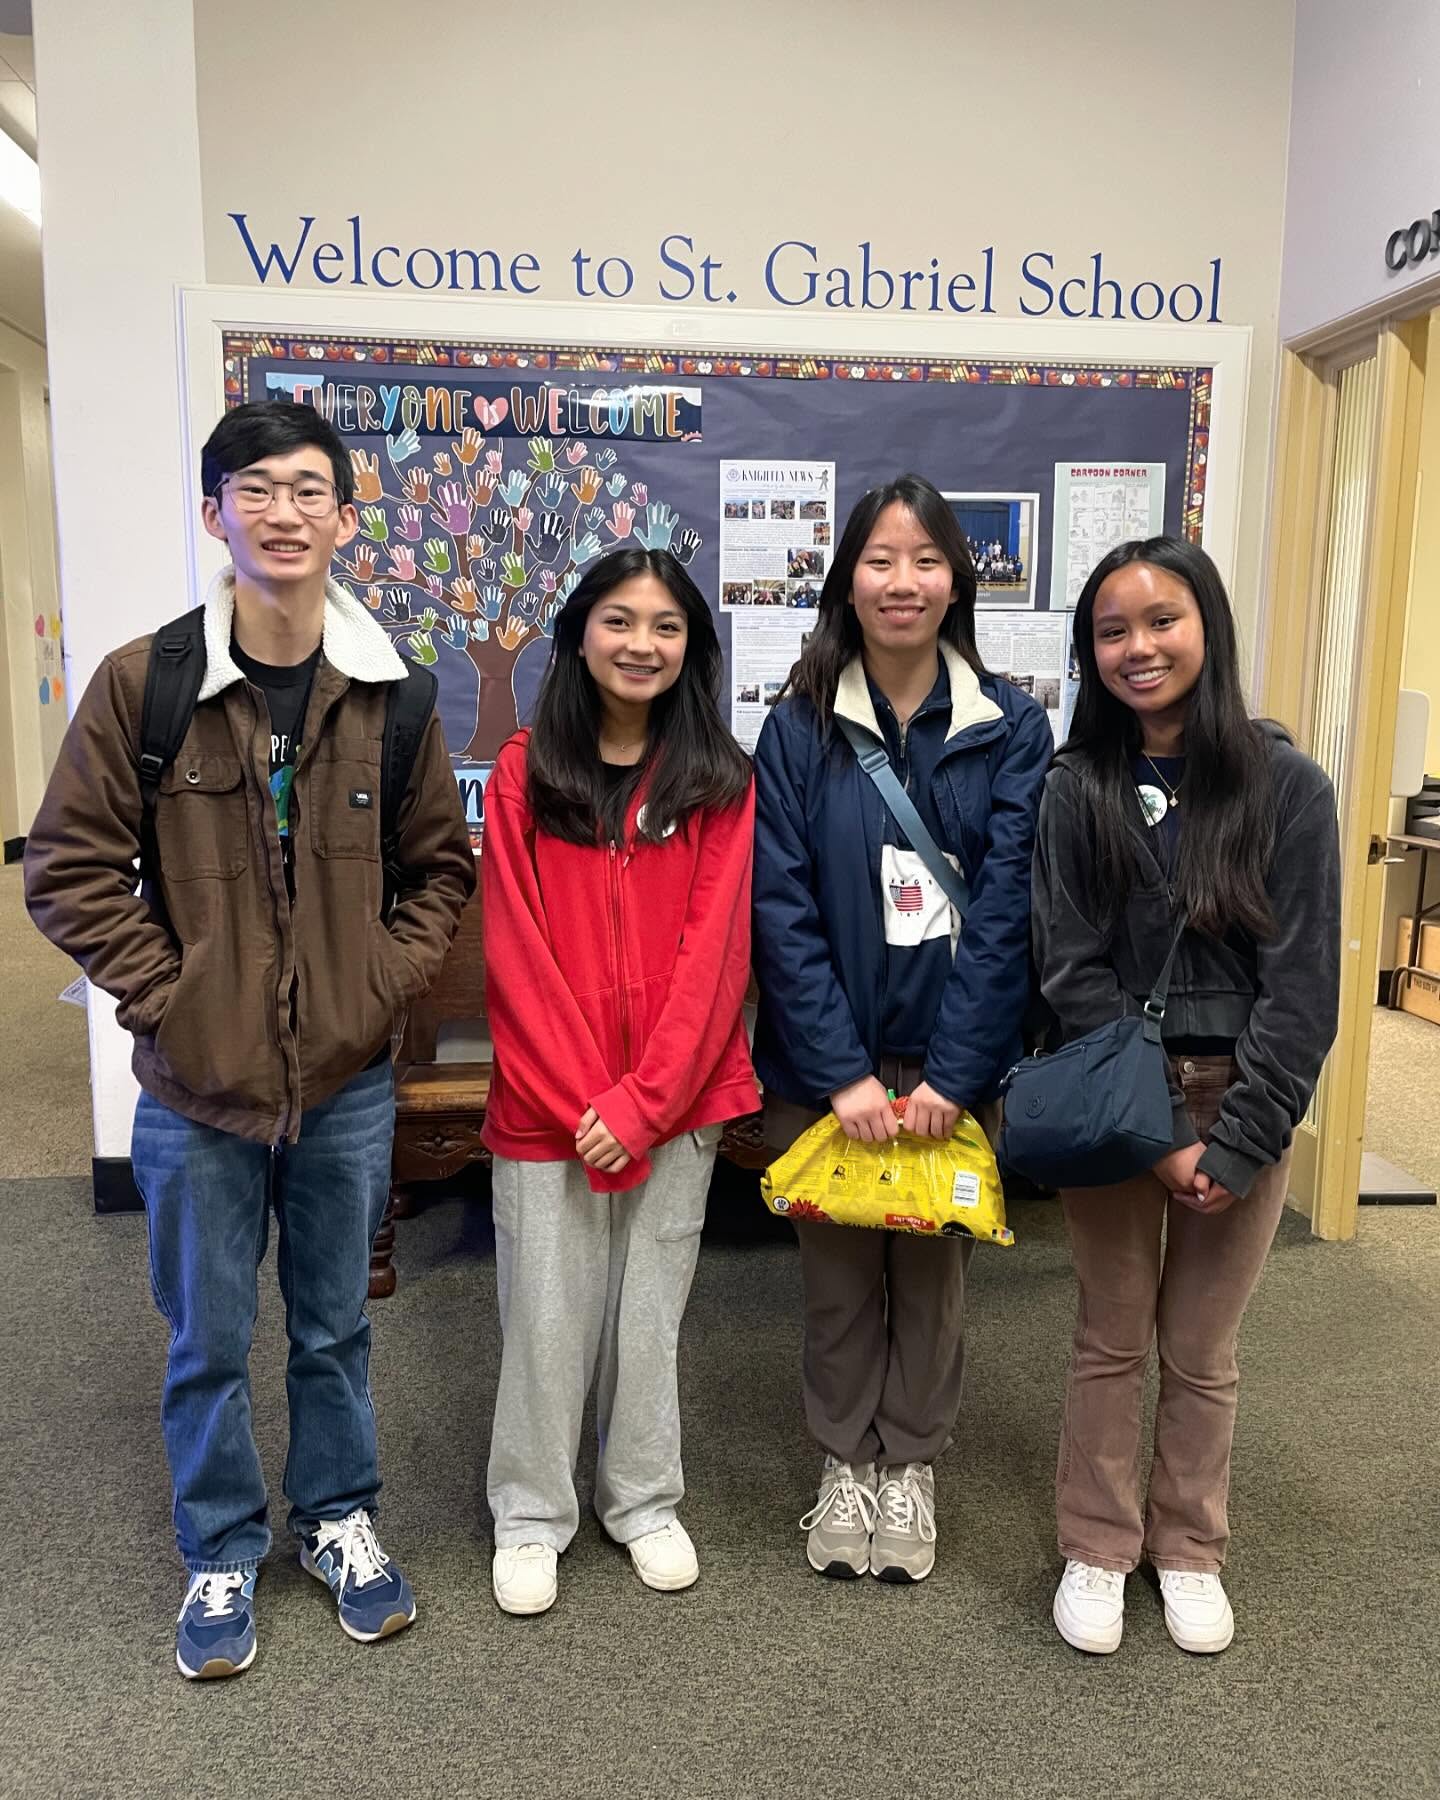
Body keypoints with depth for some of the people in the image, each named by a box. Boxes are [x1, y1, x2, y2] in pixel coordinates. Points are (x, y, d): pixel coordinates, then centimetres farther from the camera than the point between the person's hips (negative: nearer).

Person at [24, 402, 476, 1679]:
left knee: (336, 1328, 19)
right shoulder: (142, 681, -9)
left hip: (348, 1083, 2)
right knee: (209, 1345, 15)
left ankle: (341, 1520, 42)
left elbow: (442, 864, 6)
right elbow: (70, 867, -5)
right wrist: (162, 998, -10)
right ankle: (223, 1552, 38)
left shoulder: (390, 694, -2)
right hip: (198, 1091, -1)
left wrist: (389, 982, -5)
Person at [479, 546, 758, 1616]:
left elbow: (715, 951, -5)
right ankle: (532, 1515, 29)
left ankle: (643, 1498, 34)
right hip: (548, 1104, 0)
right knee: (547, 1313, 8)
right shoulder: (525, 772, -1)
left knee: (651, 1308, 14)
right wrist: (580, 1100, -12)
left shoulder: (720, 778, 1)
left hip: (677, 1099, 1)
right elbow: (516, 953, -5)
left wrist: (641, 1102, -12)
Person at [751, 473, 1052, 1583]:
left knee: (933, 1270, 13)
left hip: (954, 1062, 0)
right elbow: (782, 908, -8)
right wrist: (843, 1071, -14)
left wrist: (951, 1072, -14)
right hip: (825, 1064, 0)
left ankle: (912, 1465, 35)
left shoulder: (1011, 728, -2)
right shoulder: (800, 728, -2)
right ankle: (846, 1461, 35)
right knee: (839, 1271, 12)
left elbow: (1008, 906, -8)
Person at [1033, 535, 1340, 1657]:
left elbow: (1302, 985, -8)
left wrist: (1236, 1142, -12)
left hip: (1243, 1106, 0)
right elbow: (1074, 974, -7)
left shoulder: (1288, 787, -5)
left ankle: (1191, 1552, 35)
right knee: (1112, 1340, 11)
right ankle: (1097, 1551, 31)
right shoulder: (1079, 791, -3)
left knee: (1202, 1350, 13)